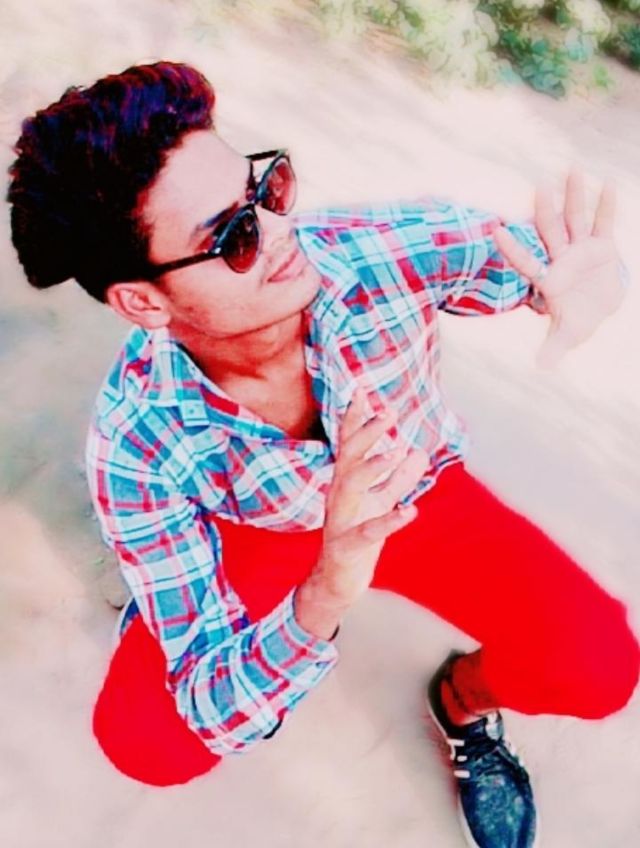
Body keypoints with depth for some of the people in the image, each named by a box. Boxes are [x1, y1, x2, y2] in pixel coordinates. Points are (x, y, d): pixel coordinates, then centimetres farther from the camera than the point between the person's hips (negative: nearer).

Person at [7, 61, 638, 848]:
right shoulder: (137, 444, -32)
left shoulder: (379, 247, -31)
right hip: (262, 535, 0)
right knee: (144, 742, -20)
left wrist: (568, 285, -39)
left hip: (419, 494, 1)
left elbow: (532, 250, -12)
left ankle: (465, 697, 16)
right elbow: (217, 716, -28)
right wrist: (325, 595, -50)